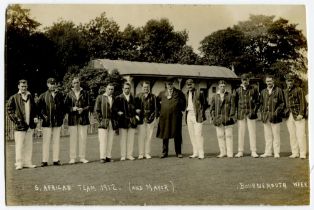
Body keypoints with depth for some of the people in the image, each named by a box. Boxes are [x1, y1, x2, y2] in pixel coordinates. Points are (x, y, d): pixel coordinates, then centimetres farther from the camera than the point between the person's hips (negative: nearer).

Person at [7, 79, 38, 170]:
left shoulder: (30, 97, 12)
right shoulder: (14, 98, -1)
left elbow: (34, 109, 22)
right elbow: (9, 110, -1)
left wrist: (35, 117, 6)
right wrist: (16, 120, -9)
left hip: (30, 125, 5)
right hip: (20, 125, -5)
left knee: (29, 145, 8)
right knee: (19, 145, -3)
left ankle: (27, 162, 15)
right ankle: (19, 163, 4)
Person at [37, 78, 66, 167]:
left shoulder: (60, 95, 8)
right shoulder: (43, 96, 1)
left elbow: (63, 107, 16)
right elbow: (37, 108, 3)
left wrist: (62, 116, 6)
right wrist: (43, 116, -3)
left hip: (58, 122, 2)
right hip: (47, 123, -2)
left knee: (56, 141, 6)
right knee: (46, 141, 0)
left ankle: (56, 160, 12)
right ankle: (45, 160, 5)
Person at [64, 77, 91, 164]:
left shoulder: (85, 93, 6)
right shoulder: (69, 94, 5)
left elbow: (89, 105, 6)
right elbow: (65, 106, 4)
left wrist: (83, 109, -12)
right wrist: (72, 108, -13)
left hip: (83, 118, 1)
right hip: (72, 119, -1)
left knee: (83, 138, 3)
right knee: (73, 138, 1)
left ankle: (82, 157, 11)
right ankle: (72, 158, 8)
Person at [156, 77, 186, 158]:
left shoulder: (178, 93, 7)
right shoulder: (162, 93, 11)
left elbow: (183, 102, 15)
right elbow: (157, 102, 21)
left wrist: (181, 109, 5)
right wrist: (160, 110, 11)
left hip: (176, 116, -1)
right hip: (164, 117, 2)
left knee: (177, 135, 1)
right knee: (165, 135, 5)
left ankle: (178, 152, 9)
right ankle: (164, 152, 13)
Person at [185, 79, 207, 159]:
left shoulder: (199, 93, -5)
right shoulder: (186, 94, 15)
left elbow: (204, 104, -1)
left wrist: (201, 113, -6)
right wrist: (186, 112, 12)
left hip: (197, 116, -6)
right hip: (189, 115, 6)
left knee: (198, 134, -10)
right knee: (192, 135, 7)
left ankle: (201, 153, -7)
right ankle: (195, 153, 13)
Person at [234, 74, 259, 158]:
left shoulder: (253, 89, 5)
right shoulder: (238, 90, 9)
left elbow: (257, 101, 5)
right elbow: (235, 102, 12)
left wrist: (254, 111, -7)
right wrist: (236, 112, 1)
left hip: (251, 113, -1)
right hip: (241, 114, 1)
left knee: (252, 132, 0)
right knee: (241, 133, 3)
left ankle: (253, 151, 5)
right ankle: (240, 151, 9)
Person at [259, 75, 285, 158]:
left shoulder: (278, 90, 2)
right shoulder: (263, 91, 15)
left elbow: (282, 103, 0)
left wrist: (277, 112, -10)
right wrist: (262, 112, 7)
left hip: (275, 116, -4)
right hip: (265, 117, 4)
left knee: (276, 135, 0)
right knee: (267, 135, 7)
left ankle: (276, 153, 6)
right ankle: (268, 152, 14)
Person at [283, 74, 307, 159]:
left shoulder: (298, 90, 0)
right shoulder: (284, 91, 15)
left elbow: (302, 103, -5)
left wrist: (301, 114, -13)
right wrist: (285, 113, 6)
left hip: (298, 115, -5)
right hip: (289, 116, 5)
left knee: (300, 134, -6)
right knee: (292, 135, 6)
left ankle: (302, 153, -1)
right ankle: (295, 153, 12)